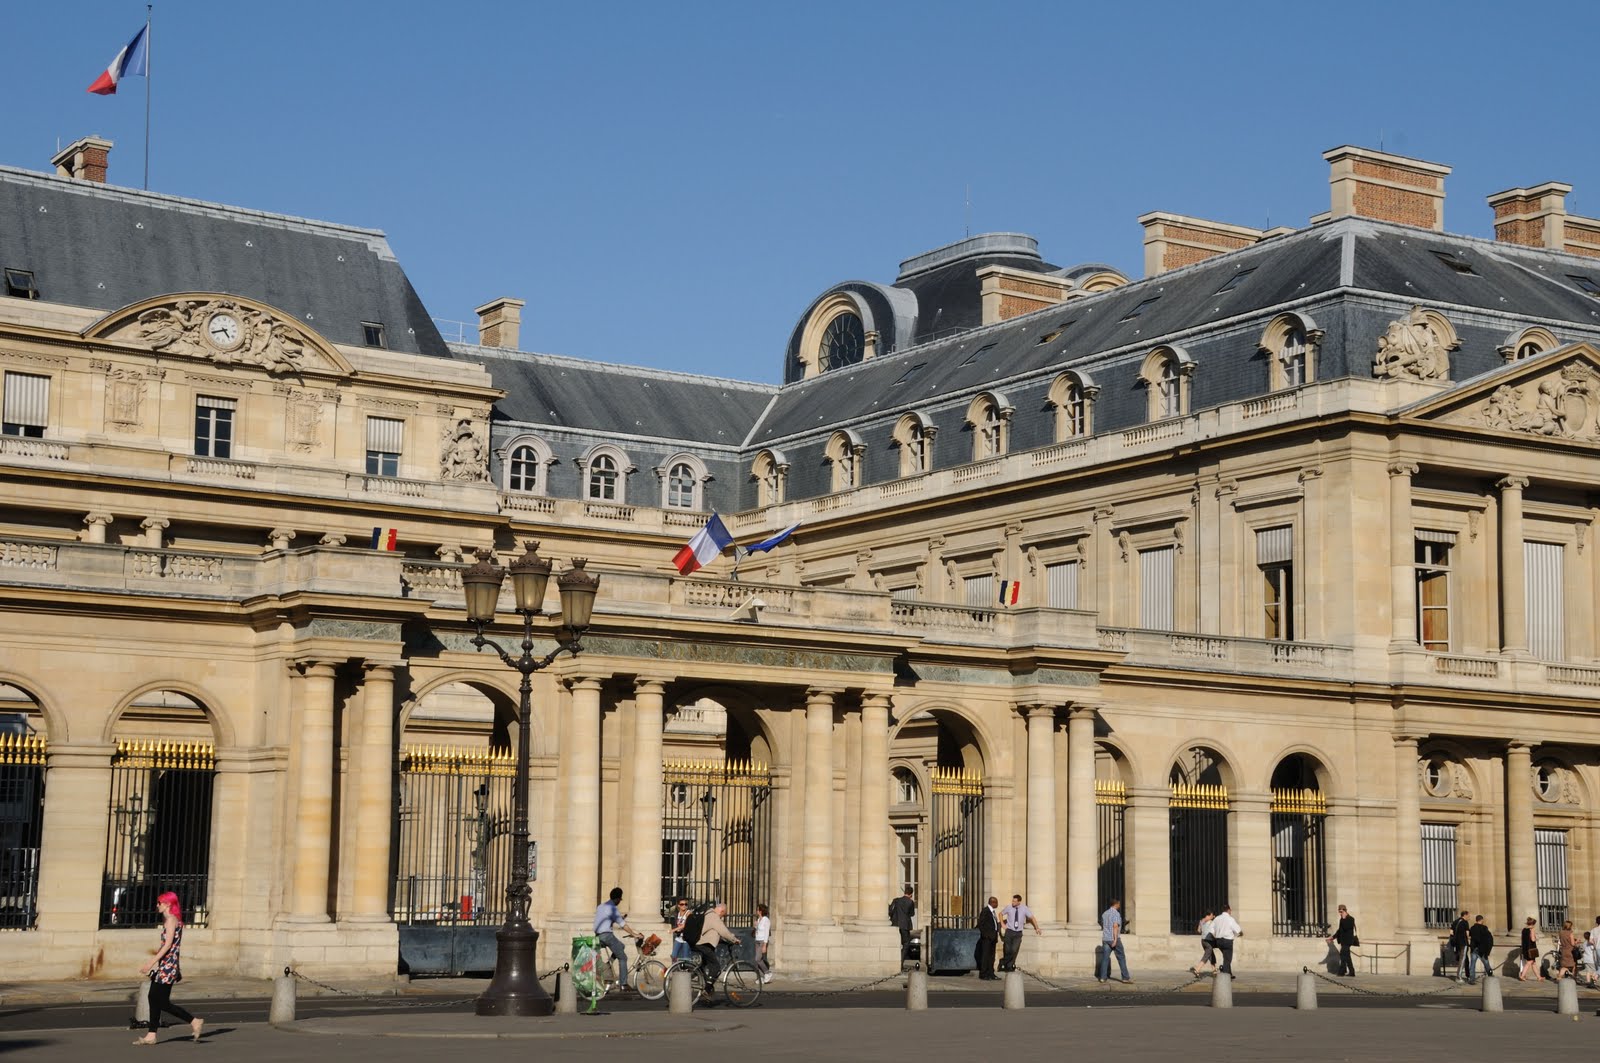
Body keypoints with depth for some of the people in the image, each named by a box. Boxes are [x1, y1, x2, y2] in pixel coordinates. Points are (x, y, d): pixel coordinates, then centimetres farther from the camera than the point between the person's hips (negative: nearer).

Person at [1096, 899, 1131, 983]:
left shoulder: (1104, 913, 13)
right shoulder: (1116, 913, -10)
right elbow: (1115, 926, -19)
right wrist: (1115, 939, -22)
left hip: (1105, 939, 6)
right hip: (1114, 939, -6)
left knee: (1105, 958, 3)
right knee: (1121, 958, 3)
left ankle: (1102, 978, -4)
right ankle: (1125, 978, 4)